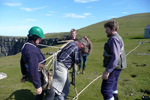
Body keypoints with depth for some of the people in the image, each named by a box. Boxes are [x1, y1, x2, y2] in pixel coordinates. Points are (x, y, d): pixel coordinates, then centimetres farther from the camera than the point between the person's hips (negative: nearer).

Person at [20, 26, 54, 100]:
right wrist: (38, 86, -25)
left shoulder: (25, 46, 3)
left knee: (41, 92, 28)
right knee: (50, 93, 10)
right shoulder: (32, 50, -30)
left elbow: (22, 62, 15)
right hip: (39, 76, -9)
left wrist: (24, 75, 25)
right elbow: (33, 70, -32)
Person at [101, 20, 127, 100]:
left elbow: (116, 57, -27)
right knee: (113, 86, 24)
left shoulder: (114, 39, -18)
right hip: (116, 67, 11)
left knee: (105, 89, -7)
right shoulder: (118, 37, 15)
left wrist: (107, 71, -27)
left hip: (113, 68, -11)